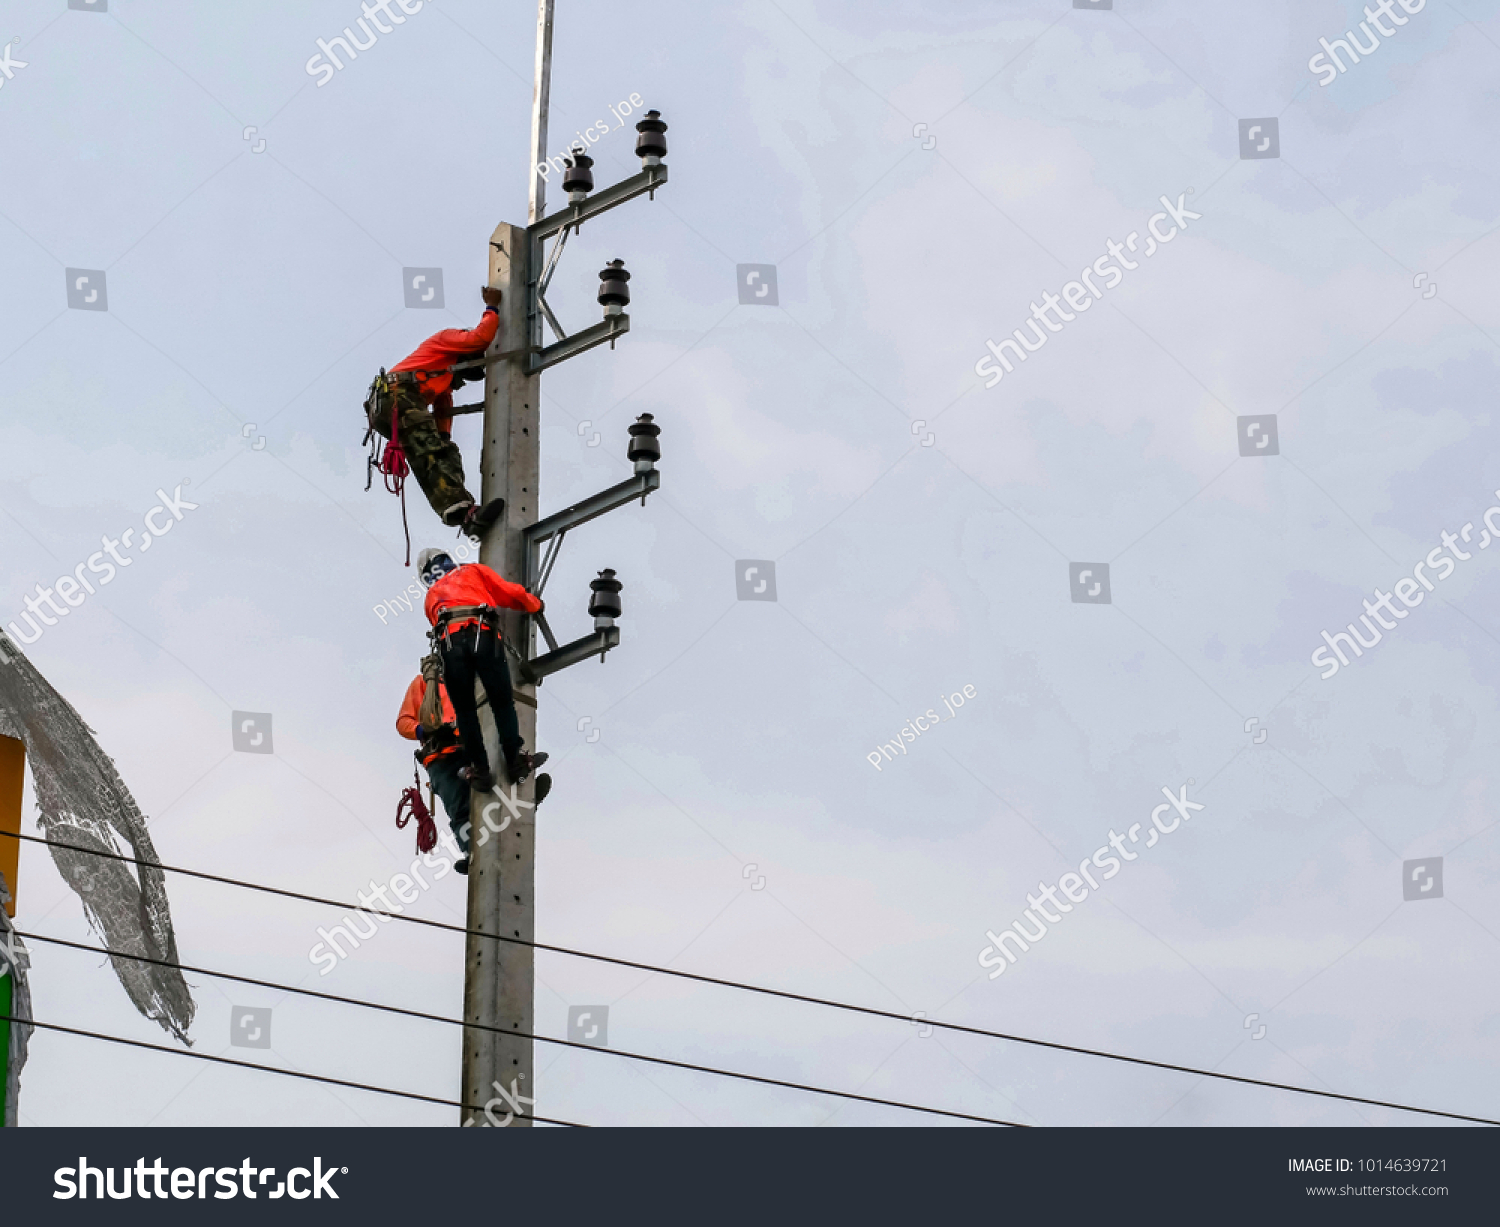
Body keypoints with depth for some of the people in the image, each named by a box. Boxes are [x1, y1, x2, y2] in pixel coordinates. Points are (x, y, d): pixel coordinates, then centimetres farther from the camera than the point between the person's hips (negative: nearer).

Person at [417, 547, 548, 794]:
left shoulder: (431, 597, 36)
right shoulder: (474, 571, 29)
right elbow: (511, 593, 21)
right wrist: (535, 605, 38)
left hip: (449, 643, 1)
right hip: (483, 634, -1)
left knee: (465, 710, 12)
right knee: (503, 704, 11)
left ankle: (480, 770, 10)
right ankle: (516, 762, 13)